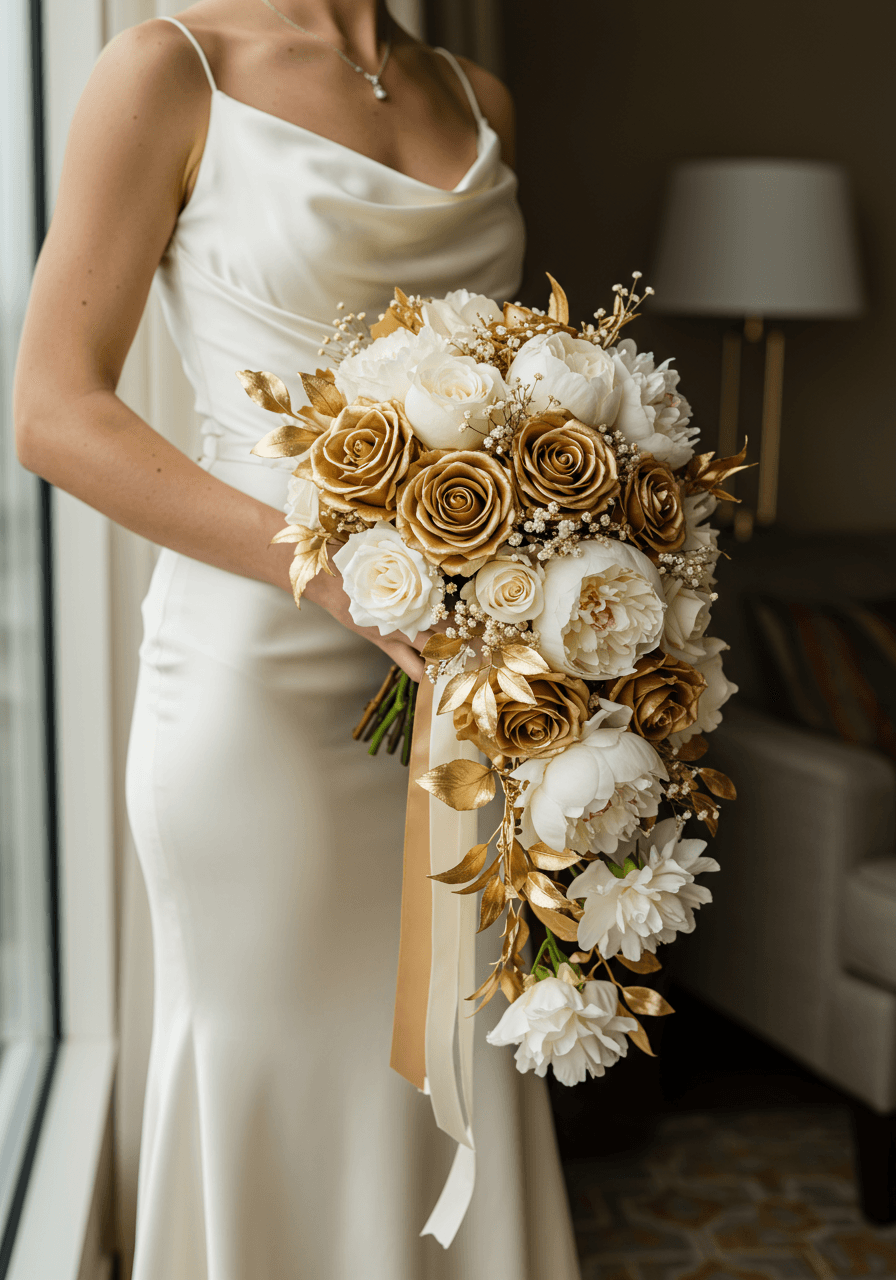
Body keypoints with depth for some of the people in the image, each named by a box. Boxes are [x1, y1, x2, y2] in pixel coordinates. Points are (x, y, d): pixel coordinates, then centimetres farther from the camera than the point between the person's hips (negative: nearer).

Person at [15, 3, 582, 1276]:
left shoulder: (481, 103, 13)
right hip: (263, 678, -5)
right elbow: (54, 414, -10)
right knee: (277, 1090, 7)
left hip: (451, 674, 5)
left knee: (457, 1090, 12)